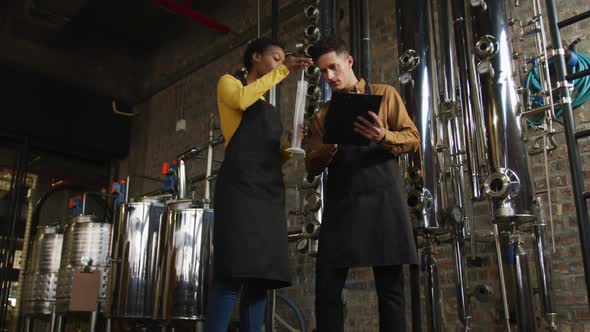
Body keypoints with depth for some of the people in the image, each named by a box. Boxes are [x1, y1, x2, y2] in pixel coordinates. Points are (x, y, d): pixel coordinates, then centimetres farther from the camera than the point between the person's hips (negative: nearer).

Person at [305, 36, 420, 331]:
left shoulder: (385, 95, 12)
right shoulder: (322, 114, 19)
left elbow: (413, 139, 5)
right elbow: (312, 166, 13)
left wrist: (383, 136, -16)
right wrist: (329, 149, -9)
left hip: (382, 197, -2)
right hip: (340, 202, 3)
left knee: (390, 289, -2)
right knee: (327, 289, -3)